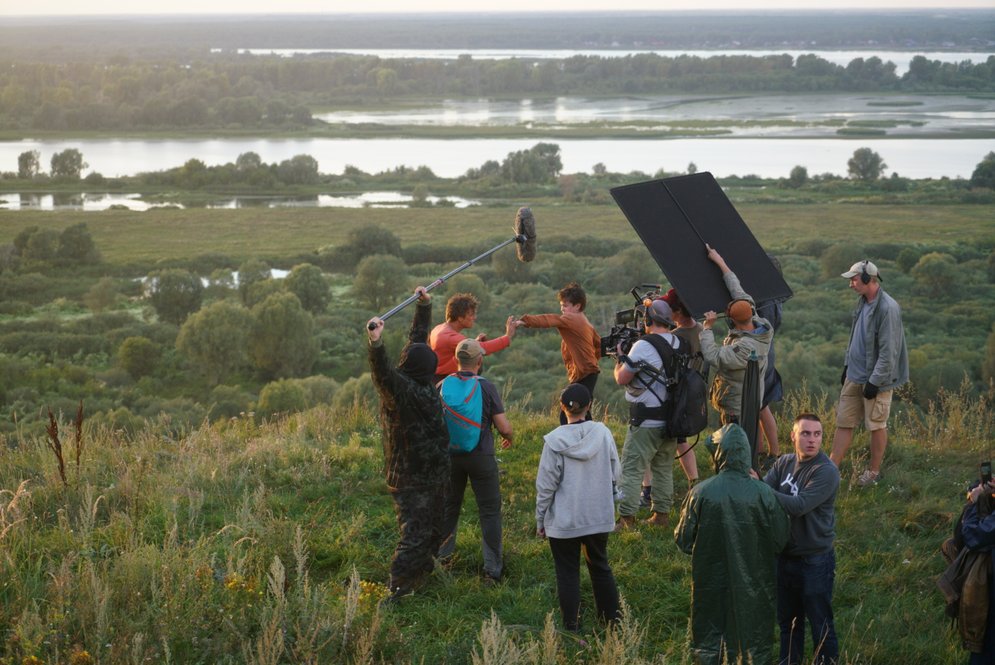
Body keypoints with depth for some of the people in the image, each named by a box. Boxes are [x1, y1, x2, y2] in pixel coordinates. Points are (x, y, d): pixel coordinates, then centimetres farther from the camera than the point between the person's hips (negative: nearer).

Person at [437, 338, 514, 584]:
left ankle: (441, 556, 28)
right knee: (489, 511, 5)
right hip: (481, 456, -3)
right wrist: (509, 438, 9)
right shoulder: (486, 387, -14)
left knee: (449, 506, 20)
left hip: (450, 455, 3)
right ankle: (493, 569, 5)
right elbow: (504, 427, -13)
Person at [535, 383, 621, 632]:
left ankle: (571, 626, 14)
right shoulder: (603, 433, -7)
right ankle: (611, 617, 28)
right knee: (600, 566, 20)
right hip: (600, 516, 3)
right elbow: (615, 474, 2)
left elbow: (545, 485, -11)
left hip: (564, 521, -3)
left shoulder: (554, 441, -15)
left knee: (567, 572, 9)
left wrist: (540, 520, 0)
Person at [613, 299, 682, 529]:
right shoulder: (679, 344, 6)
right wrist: (630, 357, 17)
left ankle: (626, 519, -5)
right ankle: (661, 515, 21)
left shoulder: (643, 346, -17)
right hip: (672, 420, 7)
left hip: (646, 423, -7)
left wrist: (621, 357, 6)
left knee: (631, 469, -2)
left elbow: (621, 378, -11)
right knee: (664, 468, 17)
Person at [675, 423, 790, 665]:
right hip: (753, 588, 0)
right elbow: (780, 539, -5)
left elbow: (684, 541, -6)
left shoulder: (700, 493, -16)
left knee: (708, 645, 15)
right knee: (756, 645, 16)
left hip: (711, 585, 0)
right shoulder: (763, 493, -15)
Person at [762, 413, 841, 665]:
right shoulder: (784, 463, 1)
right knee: (788, 620, 22)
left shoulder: (827, 471, -19)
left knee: (820, 624, 6)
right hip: (785, 555, 6)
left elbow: (799, 505, -28)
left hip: (815, 561, -6)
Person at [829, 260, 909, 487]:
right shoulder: (862, 302, 8)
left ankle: (874, 471, 20)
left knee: (876, 426, 6)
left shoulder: (887, 308, -21)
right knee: (844, 423, 8)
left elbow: (888, 351, -21)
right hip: (855, 375, 8)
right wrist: (847, 365, 19)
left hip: (876, 379, -8)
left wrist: (875, 382, -19)